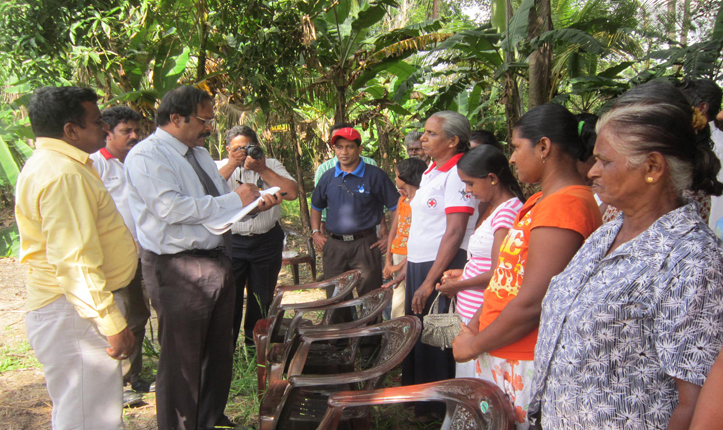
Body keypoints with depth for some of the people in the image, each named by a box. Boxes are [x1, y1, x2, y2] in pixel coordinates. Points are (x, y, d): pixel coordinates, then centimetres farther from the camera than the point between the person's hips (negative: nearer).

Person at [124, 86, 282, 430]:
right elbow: (171, 208, -25)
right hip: (178, 270, -9)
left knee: (219, 351, 20)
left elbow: (221, 201, 20)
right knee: (182, 357, 4)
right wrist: (234, 200, -20)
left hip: (217, 263, 9)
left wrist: (257, 202, 0)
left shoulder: (200, 154, 16)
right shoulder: (146, 156, -13)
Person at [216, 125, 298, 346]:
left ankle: (256, 343, 31)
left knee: (263, 299, 13)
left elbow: (292, 193, -10)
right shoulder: (220, 167, 3)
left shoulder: (272, 166, 6)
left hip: (267, 242, 2)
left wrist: (262, 169, -12)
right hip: (231, 242, -2)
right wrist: (232, 164, -19)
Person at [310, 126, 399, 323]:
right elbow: (316, 206, 23)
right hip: (333, 245, 4)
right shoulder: (328, 177, 9)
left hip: (365, 244, -4)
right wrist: (315, 233, 12)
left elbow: (397, 207, -4)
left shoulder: (375, 175, -4)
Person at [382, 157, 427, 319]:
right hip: (397, 256, 7)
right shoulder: (402, 199, 15)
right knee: (397, 309, 10)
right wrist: (388, 262, 4)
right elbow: (393, 231, 13)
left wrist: (400, 265, -13)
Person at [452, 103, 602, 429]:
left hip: (526, 368, -9)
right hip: (501, 355, 9)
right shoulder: (541, 200, 12)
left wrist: (474, 345, -12)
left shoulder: (564, 206, -21)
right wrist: (474, 326, 9)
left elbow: (532, 304, -24)